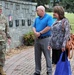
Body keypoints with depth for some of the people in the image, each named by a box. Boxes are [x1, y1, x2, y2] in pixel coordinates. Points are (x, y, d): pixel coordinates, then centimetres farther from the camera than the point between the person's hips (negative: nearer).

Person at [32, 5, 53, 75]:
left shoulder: (49, 17, -6)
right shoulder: (37, 18, 14)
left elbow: (49, 27, -16)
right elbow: (34, 27, 11)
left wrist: (40, 33, -14)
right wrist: (35, 32, -10)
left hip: (45, 39, -6)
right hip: (37, 39, 7)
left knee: (47, 56, -2)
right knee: (37, 56, 10)